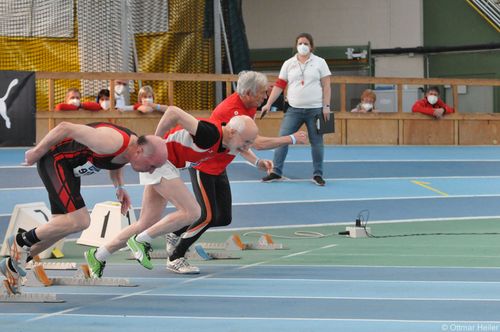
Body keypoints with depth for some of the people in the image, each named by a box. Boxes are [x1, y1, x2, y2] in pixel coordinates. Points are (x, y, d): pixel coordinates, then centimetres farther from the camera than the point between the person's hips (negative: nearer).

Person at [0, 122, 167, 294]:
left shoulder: (133, 148, -4)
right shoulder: (112, 142, -33)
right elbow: (66, 128, -28)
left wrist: (119, 187, 3)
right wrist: (37, 151, -16)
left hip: (68, 166, 10)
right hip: (54, 160, -10)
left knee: (61, 226, 14)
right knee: (79, 221, -19)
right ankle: (22, 240, -3)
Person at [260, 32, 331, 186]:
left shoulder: (320, 63, 2)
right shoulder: (288, 64, 7)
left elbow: (326, 86, 0)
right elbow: (279, 85, 5)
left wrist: (326, 106, -8)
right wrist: (268, 104, -2)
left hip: (315, 110, -2)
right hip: (294, 109, 2)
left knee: (317, 142, 2)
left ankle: (318, 174, 12)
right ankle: (276, 172, 3)